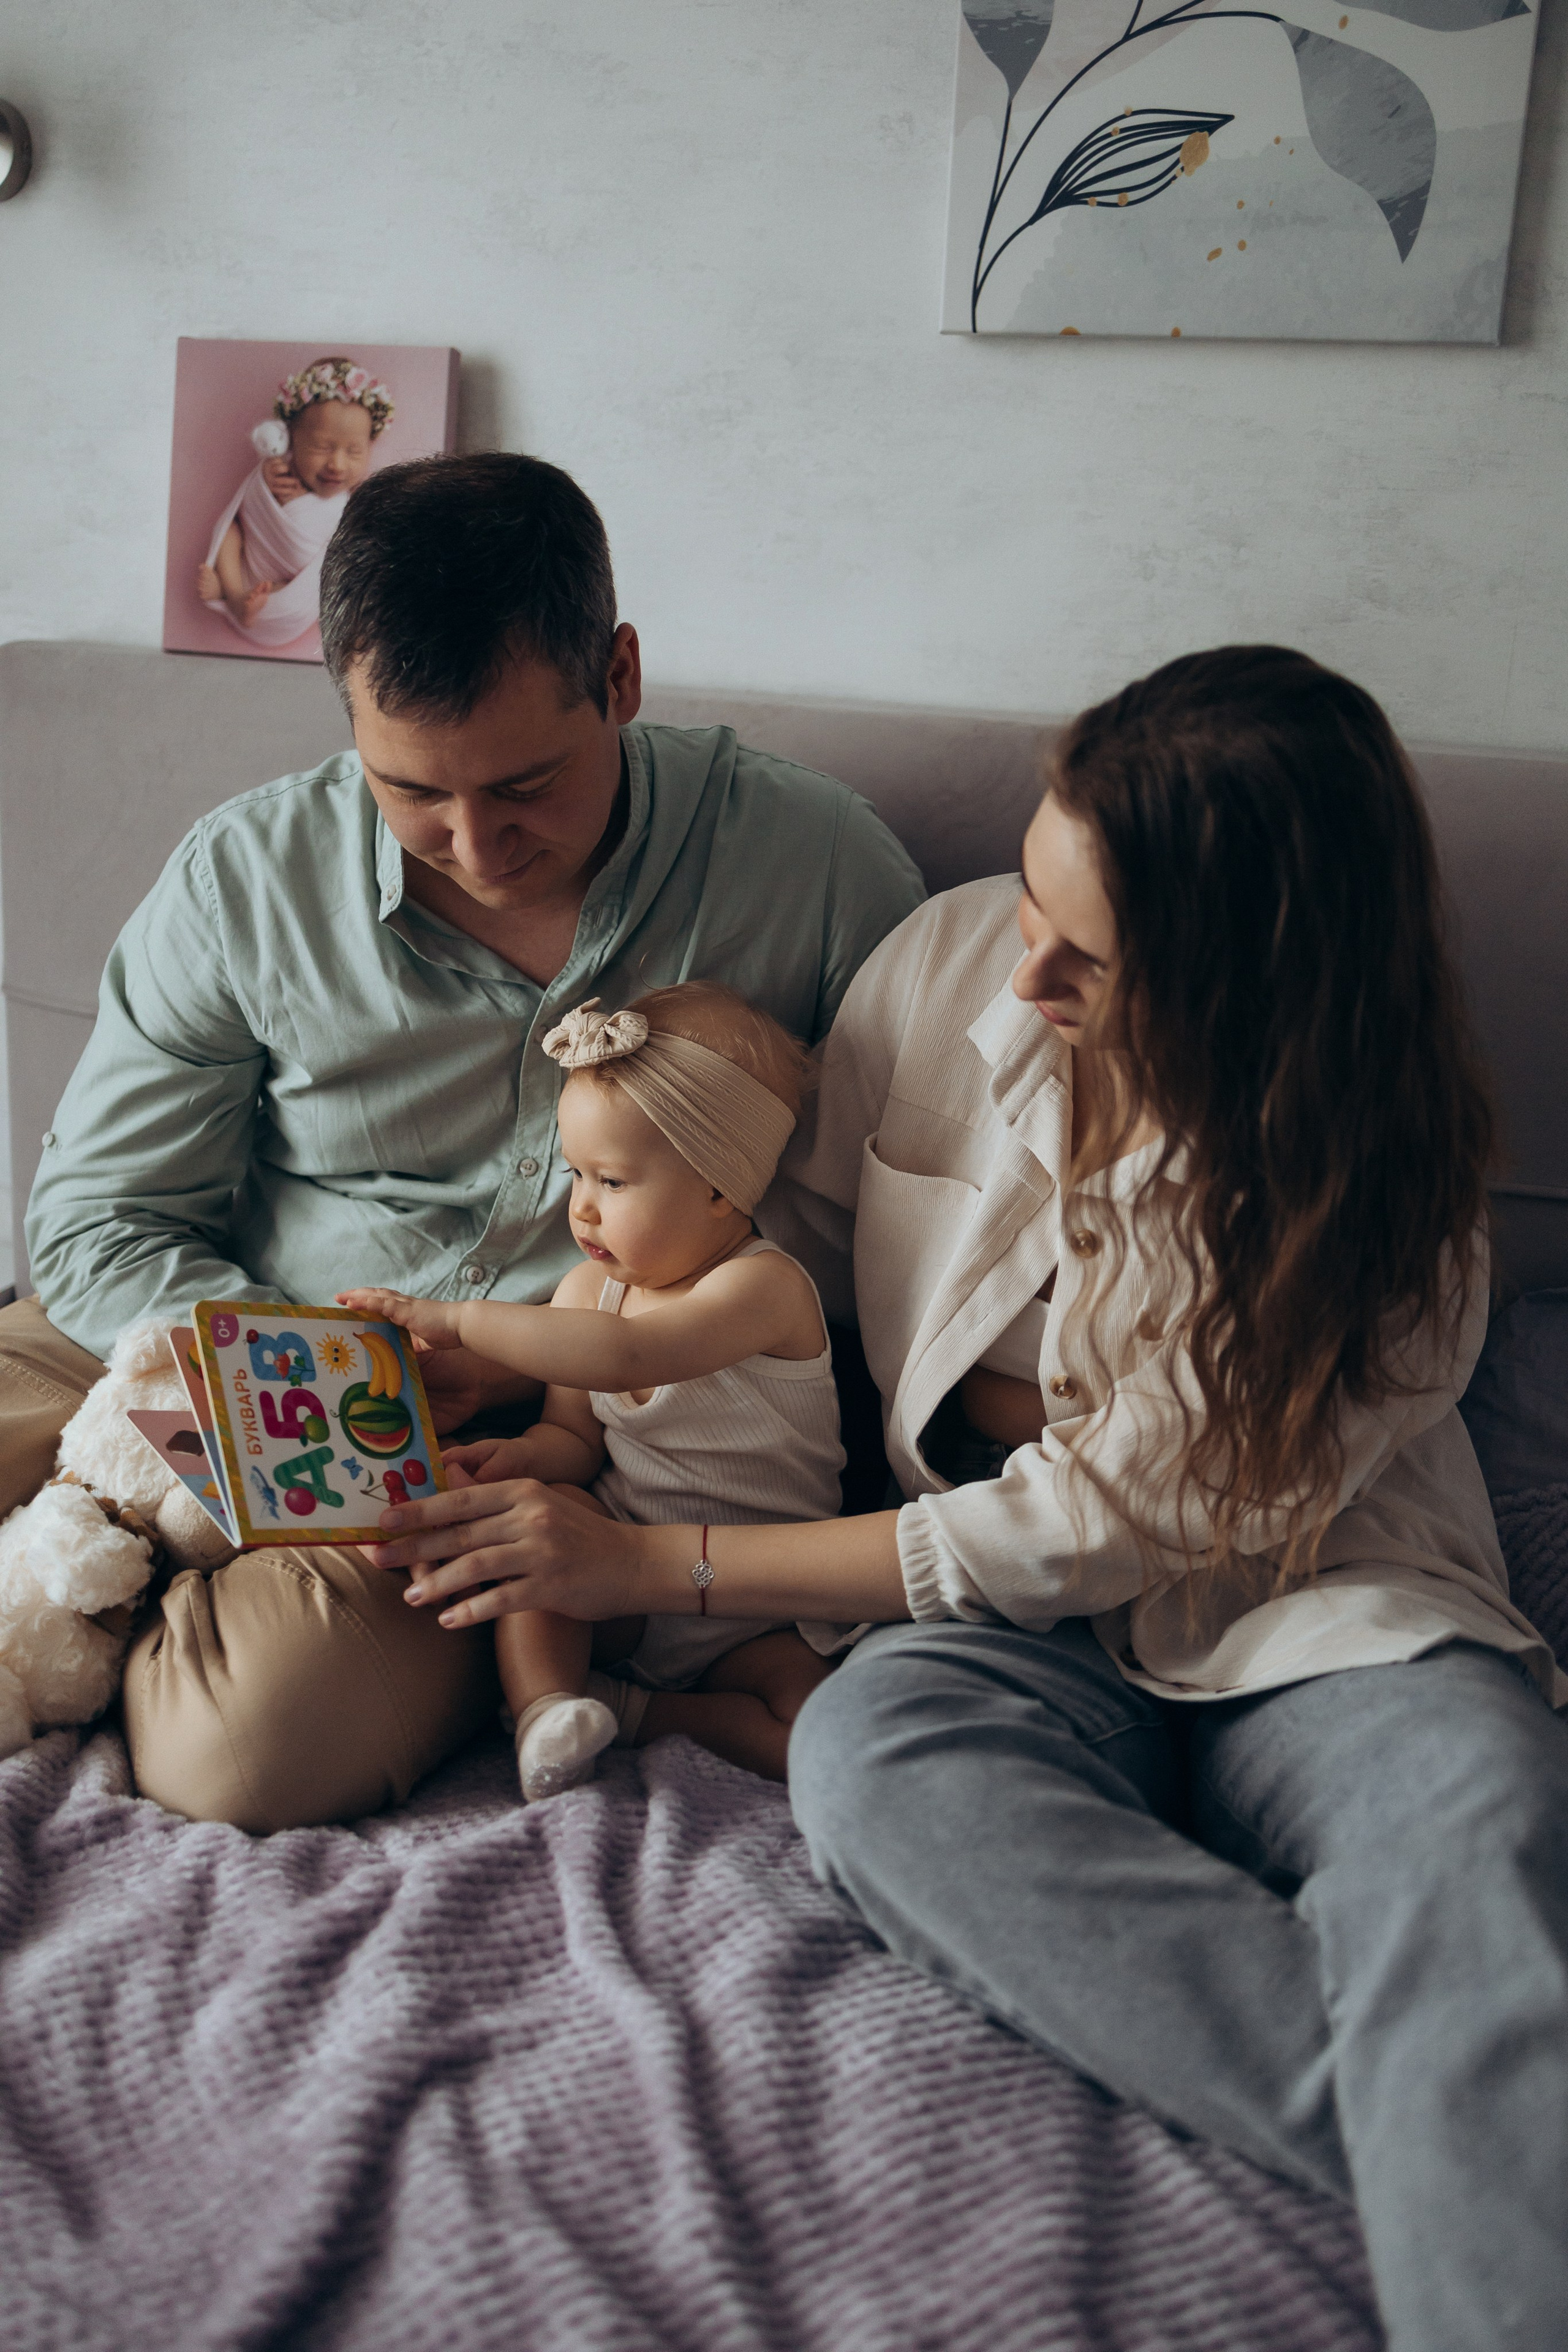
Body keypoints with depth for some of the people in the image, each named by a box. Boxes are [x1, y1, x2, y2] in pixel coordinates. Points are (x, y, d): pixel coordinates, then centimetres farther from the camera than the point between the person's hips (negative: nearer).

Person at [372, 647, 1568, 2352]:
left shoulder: (1382, 1186, -14)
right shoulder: (953, 966, -2)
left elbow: (1083, 1529, -16)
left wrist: (643, 1565, -16)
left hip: (1312, 1628, -2)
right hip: (1043, 1650, 3)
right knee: (865, 1746, -33)